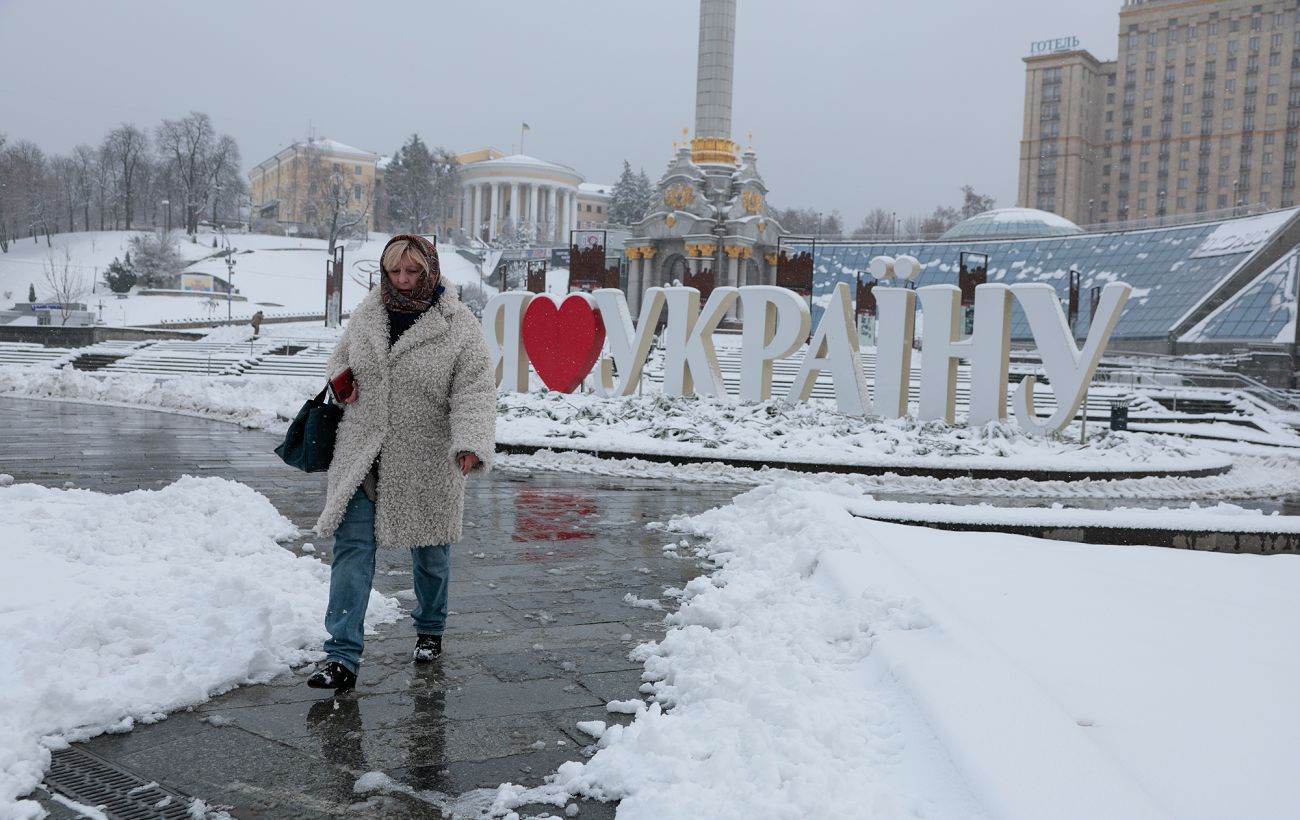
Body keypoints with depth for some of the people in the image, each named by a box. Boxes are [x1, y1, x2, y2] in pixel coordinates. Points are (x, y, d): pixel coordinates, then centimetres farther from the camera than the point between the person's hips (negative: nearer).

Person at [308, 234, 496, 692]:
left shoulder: (459, 327, -10)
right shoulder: (367, 314, 5)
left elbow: (475, 391, -16)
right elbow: (341, 358, 23)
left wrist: (472, 444, -33)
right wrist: (342, 382, -1)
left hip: (425, 463, -3)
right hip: (361, 456, 3)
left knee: (429, 553, 14)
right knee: (352, 549, -5)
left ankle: (430, 629, 40)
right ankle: (342, 658, -3)